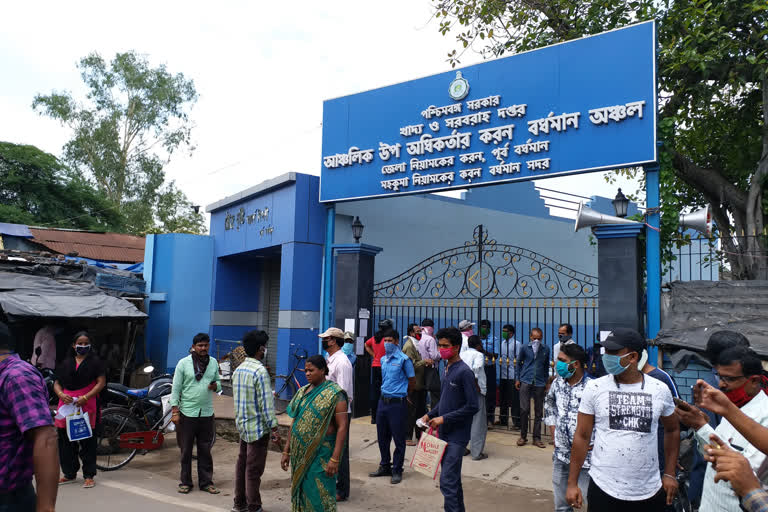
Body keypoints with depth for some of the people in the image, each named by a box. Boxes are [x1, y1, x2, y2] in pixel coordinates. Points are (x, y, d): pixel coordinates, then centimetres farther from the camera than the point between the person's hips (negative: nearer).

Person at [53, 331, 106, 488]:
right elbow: (57, 383, 12)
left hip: (87, 404, -4)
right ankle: (70, 474, 23)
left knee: (87, 441, -1)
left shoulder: (95, 361, 3)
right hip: (67, 403, 4)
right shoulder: (65, 362, 14)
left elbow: (101, 382, -4)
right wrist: (61, 395, -9)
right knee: (65, 439, 8)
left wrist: (85, 397, -15)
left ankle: (88, 475, 7)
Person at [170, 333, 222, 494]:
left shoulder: (213, 362, 7)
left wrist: (215, 385, -8)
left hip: (207, 414, 3)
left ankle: (206, 482, 17)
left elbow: (218, 382, 17)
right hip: (187, 413, -3)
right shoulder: (183, 363, -4)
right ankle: (185, 482, 19)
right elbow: (176, 388, -4)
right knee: (186, 450, 6)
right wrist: (175, 411, -9)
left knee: (205, 450, 9)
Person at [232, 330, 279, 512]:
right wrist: (274, 428, -17)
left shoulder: (239, 369, 8)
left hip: (243, 424, 8)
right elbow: (266, 403, -20)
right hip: (258, 427, -8)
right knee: (254, 469, 0)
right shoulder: (260, 371, -19)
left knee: (242, 463, 16)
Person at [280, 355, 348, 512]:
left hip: (321, 453, -6)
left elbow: (342, 427, -15)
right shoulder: (302, 392, 9)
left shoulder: (334, 394, -11)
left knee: (319, 494, -2)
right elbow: (295, 422, 14)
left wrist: (335, 459, -20)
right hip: (299, 453, 6)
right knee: (300, 491, 14)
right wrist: (286, 451, 12)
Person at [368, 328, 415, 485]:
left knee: (398, 439, 2)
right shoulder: (383, 359, 10)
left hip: (397, 403, -7)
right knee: (382, 437, 14)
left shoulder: (403, 359, -10)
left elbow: (412, 380, -3)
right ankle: (385, 467, 28)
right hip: (383, 401, 7)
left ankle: (397, 470, 14)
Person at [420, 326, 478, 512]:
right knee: (453, 479, 17)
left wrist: (444, 419, -18)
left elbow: (472, 406, -19)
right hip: (445, 433, 9)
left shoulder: (464, 372, -16)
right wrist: (430, 415, 8)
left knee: (447, 481, -10)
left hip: (457, 435, -8)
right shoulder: (447, 368, 11)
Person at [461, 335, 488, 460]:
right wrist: (476, 384, -16)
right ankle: (476, 452, 1)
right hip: (476, 391, -7)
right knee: (478, 421, 0)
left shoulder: (462, 354, 13)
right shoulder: (479, 354, -6)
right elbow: (476, 368, -23)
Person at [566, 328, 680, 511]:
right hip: (603, 489, -1)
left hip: (649, 491, 1)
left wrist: (670, 474, 10)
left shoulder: (660, 390, -1)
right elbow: (582, 436, -2)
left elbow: (672, 430, 14)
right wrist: (572, 483, -3)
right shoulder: (595, 388, -6)